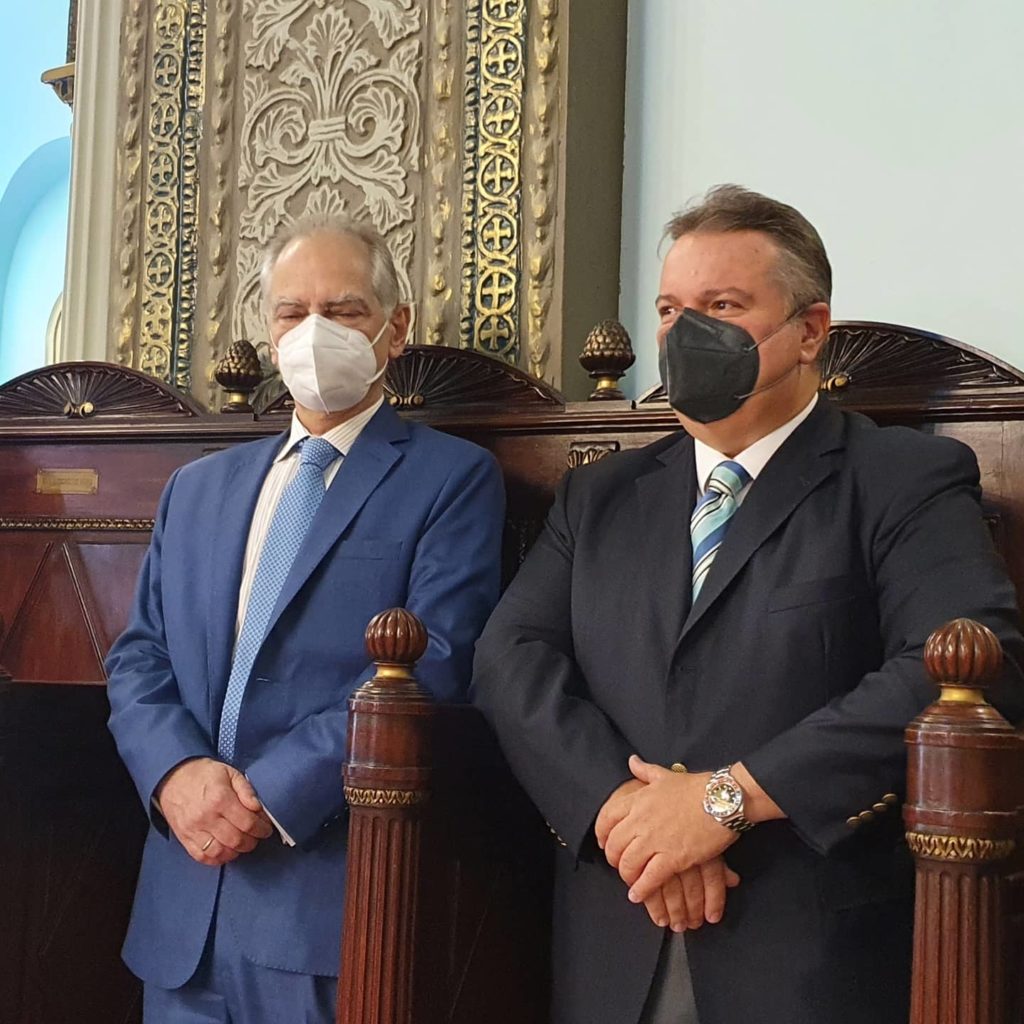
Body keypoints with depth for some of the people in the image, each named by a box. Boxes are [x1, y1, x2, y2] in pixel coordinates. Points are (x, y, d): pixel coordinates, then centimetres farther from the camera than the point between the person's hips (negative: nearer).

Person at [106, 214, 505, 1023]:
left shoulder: (453, 477, -2)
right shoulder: (197, 488, 15)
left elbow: (432, 663, -12)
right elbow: (139, 659, 9)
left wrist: (273, 795, -17)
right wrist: (177, 772, -10)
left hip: (336, 893, -4)